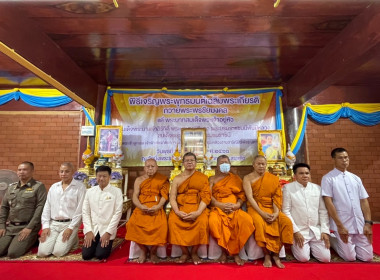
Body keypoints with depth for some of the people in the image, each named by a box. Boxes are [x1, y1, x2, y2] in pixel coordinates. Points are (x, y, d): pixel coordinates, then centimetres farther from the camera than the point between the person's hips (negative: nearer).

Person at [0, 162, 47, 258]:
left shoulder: (39, 187, -7)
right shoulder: (11, 187, 13)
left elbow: (40, 208, -13)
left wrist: (29, 228, -16)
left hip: (28, 227, -6)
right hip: (10, 226, 6)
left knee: (13, 253, -16)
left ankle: (32, 240, 10)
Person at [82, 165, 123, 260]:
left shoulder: (116, 191, -7)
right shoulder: (90, 191, 3)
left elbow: (117, 213, -8)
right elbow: (85, 212, 3)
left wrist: (108, 232, -12)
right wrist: (88, 231, -5)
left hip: (107, 229, -3)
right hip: (92, 229, 3)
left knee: (100, 255, -13)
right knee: (86, 255, -5)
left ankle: (107, 244, 18)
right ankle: (95, 244, 25)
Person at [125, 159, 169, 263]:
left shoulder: (162, 179, 9)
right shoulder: (139, 180, 14)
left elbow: (164, 195, 1)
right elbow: (135, 197, 5)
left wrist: (158, 206, -16)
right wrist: (141, 206, -14)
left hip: (156, 208, -2)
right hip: (142, 208, 2)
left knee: (161, 225, -29)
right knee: (133, 223, -26)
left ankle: (153, 251, 1)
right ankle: (143, 249, 2)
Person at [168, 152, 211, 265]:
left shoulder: (203, 177, 8)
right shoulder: (177, 179, 12)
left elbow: (206, 197, -2)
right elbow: (172, 197, 3)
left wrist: (198, 212, -18)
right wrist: (177, 211, -16)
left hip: (198, 207, -1)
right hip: (181, 207, 2)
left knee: (202, 221, -30)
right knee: (173, 220, -27)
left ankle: (194, 252, -4)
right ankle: (184, 252, -4)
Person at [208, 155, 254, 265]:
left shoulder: (235, 178, 19)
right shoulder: (212, 179, 16)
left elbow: (242, 195, 11)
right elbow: (209, 195, 3)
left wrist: (237, 205, -10)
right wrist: (220, 205, -13)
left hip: (234, 208, 1)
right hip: (217, 208, -1)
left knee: (246, 219, -31)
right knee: (213, 221, -35)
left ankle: (235, 252, -13)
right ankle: (224, 250, -12)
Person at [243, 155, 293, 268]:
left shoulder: (273, 179, 9)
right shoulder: (247, 178, 1)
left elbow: (277, 198, 1)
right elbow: (250, 197, -9)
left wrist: (276, 213, -16)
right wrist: (262, 213, -20)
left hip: (271, 208, 3)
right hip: (255, 208, -3)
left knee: (286, 222, -22)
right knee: (259, 222, -34)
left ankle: (276, 254, -7)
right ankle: (267, 255, -15)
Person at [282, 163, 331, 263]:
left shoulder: (317, 188, 6)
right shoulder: (288, 188, -7)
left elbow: (323, 211, 7)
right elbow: (286, 211, -9)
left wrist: (325, 231, -1)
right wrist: (295, 231, -11)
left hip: (316, 230, 4)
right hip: (299, 231, -4)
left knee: (326, 258, -4)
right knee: (304, 258, -13)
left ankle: (311, 246, 26)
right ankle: (295, 246, 19)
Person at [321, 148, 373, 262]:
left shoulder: (355, 178, 9)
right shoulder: (328, 178, -8)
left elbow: (364, 201, 8)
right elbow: (328, 203, -13)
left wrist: (368, 223, 0)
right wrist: (339, 226, -15)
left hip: (360, 224, 5)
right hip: (342, 224, -5)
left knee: (367, 257, 7)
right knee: (350, 257, -1)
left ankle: (351, 243, 34)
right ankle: (332, 239, 25)